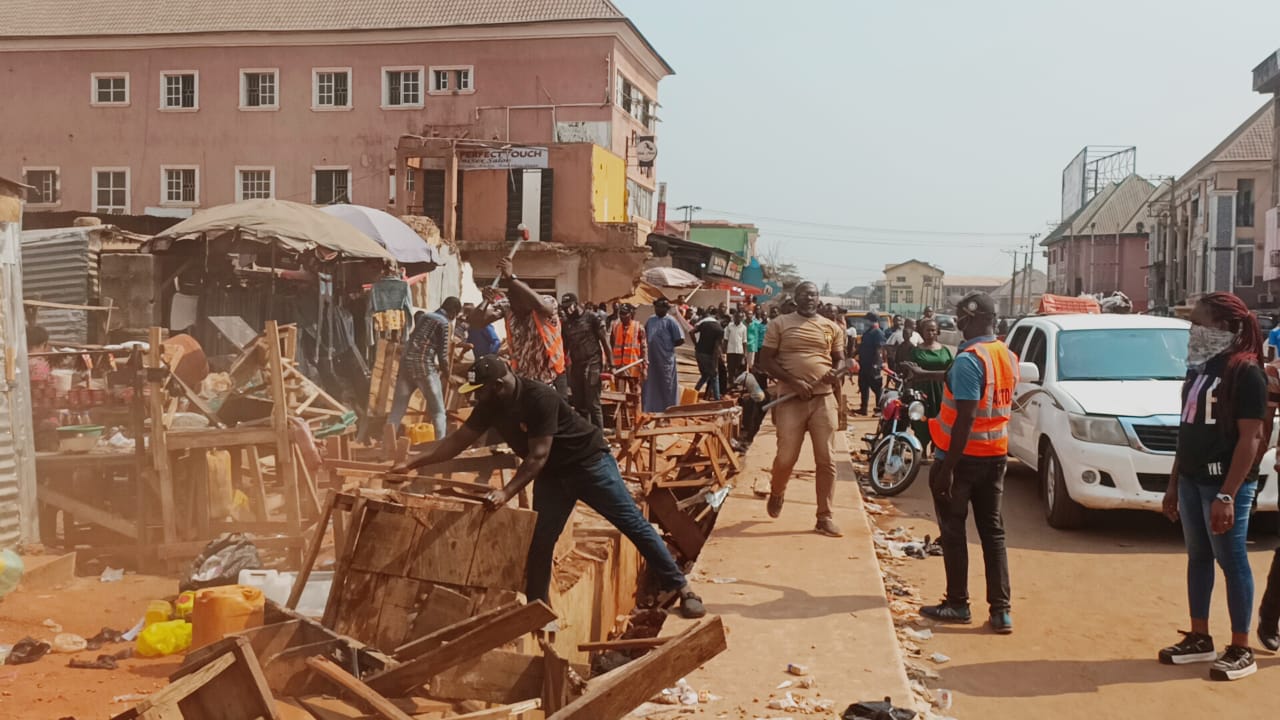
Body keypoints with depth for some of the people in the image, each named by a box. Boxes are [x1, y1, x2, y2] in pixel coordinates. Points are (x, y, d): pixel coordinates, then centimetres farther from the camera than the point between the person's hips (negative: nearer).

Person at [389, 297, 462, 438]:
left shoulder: (423, 316, 19)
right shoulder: (443, 323, -2)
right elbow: (442, 354, -5)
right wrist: (446, 374, 11)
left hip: (406, 362, 6)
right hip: (424, 366, -6)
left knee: (397, 410, 8)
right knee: (438, 412, 3)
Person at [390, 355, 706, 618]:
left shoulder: (539, 399, -30)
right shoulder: (491, 405, -6)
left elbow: (538, 456, -32)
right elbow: (459, 440, 2)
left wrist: (506, 493, -39)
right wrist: (413, 464, -2)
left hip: (589, 462, -7)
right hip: (552, 474, 7)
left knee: (634, 524, -5)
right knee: (539, 542, 1)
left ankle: (682, 589, 2)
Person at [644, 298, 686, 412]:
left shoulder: (670, 321, -9)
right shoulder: (650, 320, 9)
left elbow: (680, 340, -11)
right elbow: (645, 336, 22)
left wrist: (668, 346, -3)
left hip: (666, 359, -6)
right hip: (652, 359, 6)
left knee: (667, 386, 1)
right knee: (651, 386, 12)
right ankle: (652, 409, 23)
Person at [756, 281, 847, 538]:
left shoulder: (831, 328, 11)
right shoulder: (780, 324, 2)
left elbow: (840, 360, 19)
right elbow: (765, 361, -2)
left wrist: (835, 372, -7)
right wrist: (794, 381, -15)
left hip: (824, 399, 3)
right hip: (791, 399, -2)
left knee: (826, 460, 0)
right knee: (786, 458, -3)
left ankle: (824, 517, 10)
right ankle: (776, 493, 30)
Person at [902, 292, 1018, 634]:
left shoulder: (969, 359, -20)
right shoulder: (1008, 356, 6)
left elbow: (965, 419, -24)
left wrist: (947, 468, -21)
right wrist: (925, 375, 36)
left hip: (963, 456, -7)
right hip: (995, 455, 7)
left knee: (953, 531, 7)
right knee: (993, 532, 10)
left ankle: (957, 604, 14)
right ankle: (1001, 610, 9)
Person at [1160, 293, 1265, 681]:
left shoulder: (1245, 371, -13)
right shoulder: (1200, 367, 12)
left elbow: (1250, 438, -18)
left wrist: (1228, 495, -23)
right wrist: (1173, 483, 15)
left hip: (1225, 482, -8)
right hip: (1192, 479, 8)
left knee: (1232, 561, 0)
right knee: (1198, 557, 13)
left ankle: (1241, 650, 10)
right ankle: (1199, 639, 23)